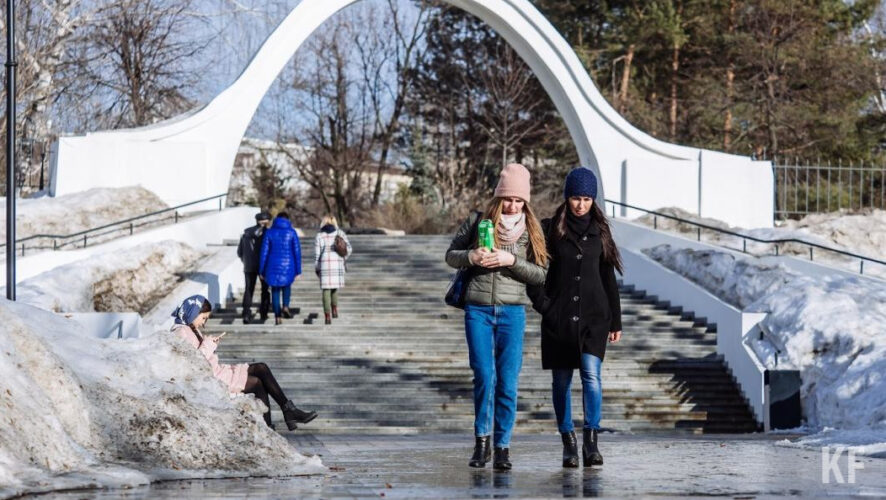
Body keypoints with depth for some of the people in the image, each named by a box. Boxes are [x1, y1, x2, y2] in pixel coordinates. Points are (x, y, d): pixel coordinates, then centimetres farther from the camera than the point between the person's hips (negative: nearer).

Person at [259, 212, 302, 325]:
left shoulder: (269, 233, 1)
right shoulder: (291, 232, -1)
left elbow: (264, 252, 0)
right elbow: (297, 252, -3)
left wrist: (262, 270, 6)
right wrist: (298, 270, 1)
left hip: (273, 266, 0)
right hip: (288, 265, 0)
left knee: (275, 291, 11)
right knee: (287, 286, 25)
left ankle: (277, 317, 6)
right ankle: (285, 306, 4)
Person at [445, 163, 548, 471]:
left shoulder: (531, 230, 5)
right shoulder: (477, 221, 5)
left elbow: (540, 275, 2)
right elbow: (451, 255, 11)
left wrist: (511, 260, -14)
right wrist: (470, 256, -11)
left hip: (512, 311, 0)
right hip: (478, 309, 0)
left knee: (507, 381, -4)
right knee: (484, 376, -9)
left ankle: (502, 447, 4)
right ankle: (482, 440, 7)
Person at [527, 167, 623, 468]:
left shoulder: (599, 231, 9)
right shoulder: (550, 229, 3)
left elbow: (608, 278, 13)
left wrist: (615, 321, 11)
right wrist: (542, 304, -8)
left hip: (593, 317, 0)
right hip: (558, 317, 0)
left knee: (591, 373, -14)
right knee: (561, 380, 3)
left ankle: (591, 441, -16)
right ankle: (568, 443, 10)